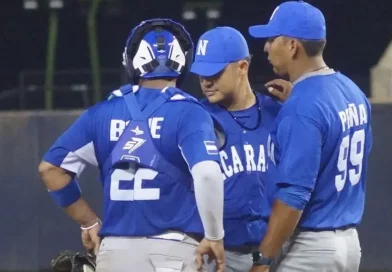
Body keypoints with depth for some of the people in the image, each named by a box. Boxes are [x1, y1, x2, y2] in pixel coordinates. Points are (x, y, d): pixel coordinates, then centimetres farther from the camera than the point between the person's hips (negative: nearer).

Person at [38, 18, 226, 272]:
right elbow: (207, 174, -20)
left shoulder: (103, 113, 9)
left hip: (115, 248, 4)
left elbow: (52, 168, 8)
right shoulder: (188, 113, -4)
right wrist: (214, 236, -7)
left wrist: (90, 222, 17)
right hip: (172, 250, -4)